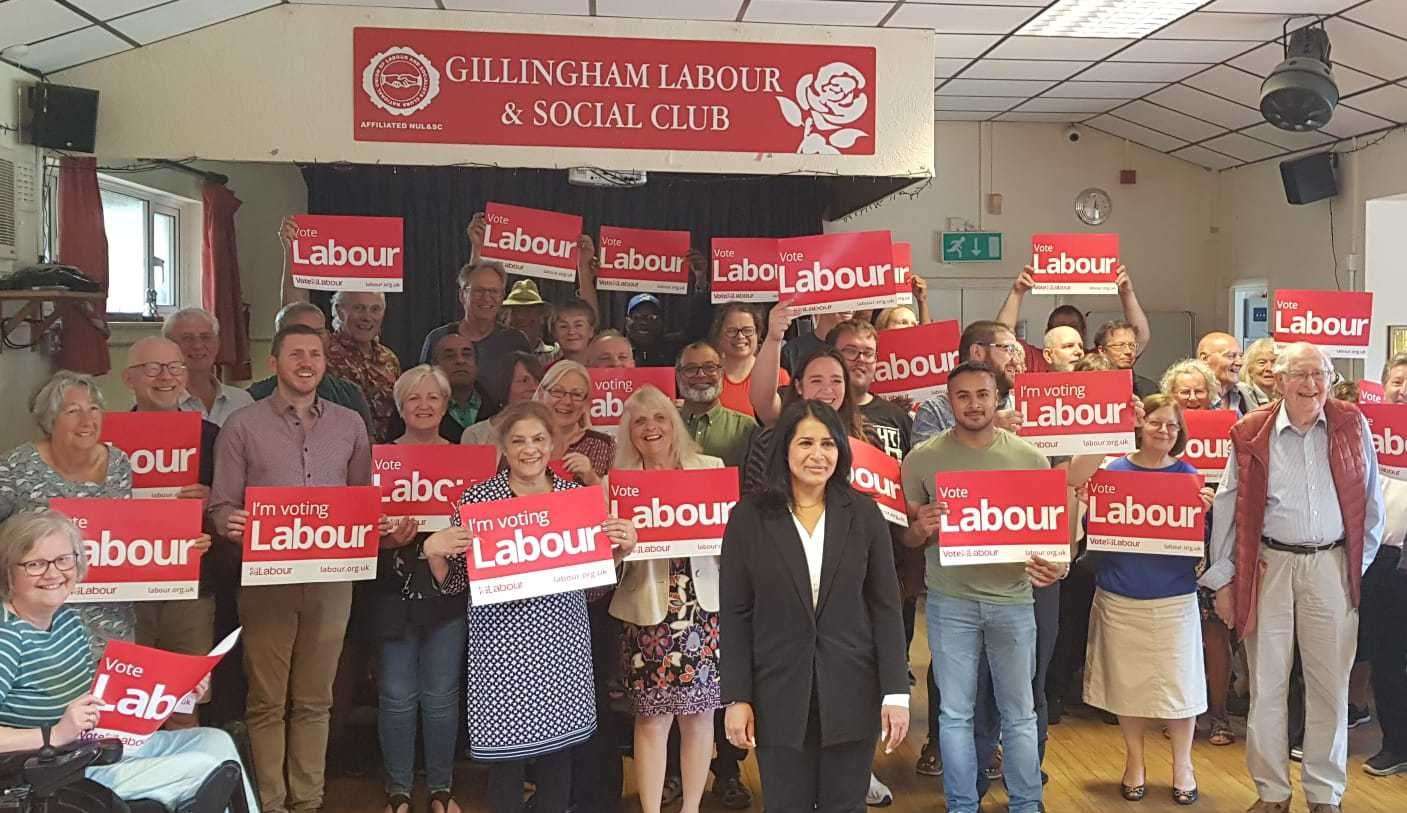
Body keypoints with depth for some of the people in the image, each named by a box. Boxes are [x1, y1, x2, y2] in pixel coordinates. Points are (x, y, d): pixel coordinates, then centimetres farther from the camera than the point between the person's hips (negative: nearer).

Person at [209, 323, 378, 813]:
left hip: (331, 576, 3)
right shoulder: (242, 426, 0)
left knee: (314, 700, 12)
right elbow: (222, 506, -1)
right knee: (267, 701, 6)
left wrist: (376, 525, -7)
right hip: (266, 577, -2)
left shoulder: (350, 425, 8)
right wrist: (235, 527, -23)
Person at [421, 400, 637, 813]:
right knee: (505, 754, 3)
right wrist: (433, 551, -17)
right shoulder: (478, 498, -4)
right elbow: (454, 585, 1)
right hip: (501, 644, -2)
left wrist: (619, 550, -6)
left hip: (562, 643, 3)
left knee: (559, 748, 12)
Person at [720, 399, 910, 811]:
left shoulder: (863, 513, 0)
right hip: (778, 694, -1)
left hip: (851, 692, 1)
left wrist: (896, 692, -5)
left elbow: (885, 607, 0)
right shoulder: (749, 517, -3)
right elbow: (735, 614, -2)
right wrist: (736, 698, -5)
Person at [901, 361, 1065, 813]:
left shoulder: (1030, 457, 1)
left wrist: (1050, 564, -12)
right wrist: (920, 529, -18)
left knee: (1019, 714, 12)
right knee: (955, 713, 9)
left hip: (1012, 598, 1)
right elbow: (907, 539, 5)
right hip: (950, 601, -1)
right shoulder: (922, 458, -2)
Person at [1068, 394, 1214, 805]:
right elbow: (1075, 479, -17)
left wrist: (1204, 511, -21)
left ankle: (1182, 763, 26)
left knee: (1178, 681, 5)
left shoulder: (1188, 475, 1)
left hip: (1174, 599, 0)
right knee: (1128, 681, 10)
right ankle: (1134, 760, 30)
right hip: (1120, 598, 0)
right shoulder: (1112, 470, 1)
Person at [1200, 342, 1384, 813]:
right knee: (1267, 685, 6)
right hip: (1269, 565, -1)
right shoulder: (1252, 434, -1)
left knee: (1330, 684, 9)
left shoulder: (1351, 425, 2)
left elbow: (1371, 501, 8)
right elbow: (1229, 509, 1)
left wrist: (1362, 563, 4)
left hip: (1331, 566, 1)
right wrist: (1222, 579, 0)